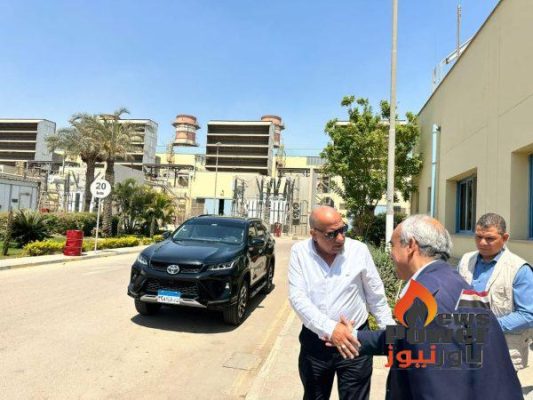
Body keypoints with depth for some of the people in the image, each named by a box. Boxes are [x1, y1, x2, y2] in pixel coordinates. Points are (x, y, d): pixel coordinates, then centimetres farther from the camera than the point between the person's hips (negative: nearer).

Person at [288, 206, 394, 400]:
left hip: (355, 341, -1)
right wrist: (329, 328, -29)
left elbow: (376, 297, 1)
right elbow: (297, 297, -17)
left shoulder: (359, 250, -9)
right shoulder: (299, 252, -9)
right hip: (314, 343, 1)